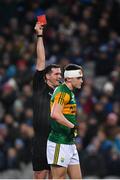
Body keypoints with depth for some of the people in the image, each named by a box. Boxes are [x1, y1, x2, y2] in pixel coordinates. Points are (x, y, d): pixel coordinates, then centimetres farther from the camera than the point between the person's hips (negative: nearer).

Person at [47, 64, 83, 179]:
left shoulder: (70, 92, 18)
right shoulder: (62, 92, -14)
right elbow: (55, 114, -29)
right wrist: (72, 126, -23)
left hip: (69, 143, 10)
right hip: (59, 144, -10)